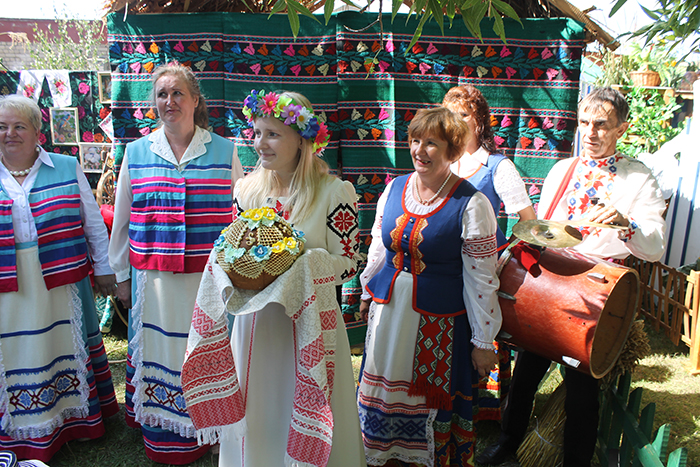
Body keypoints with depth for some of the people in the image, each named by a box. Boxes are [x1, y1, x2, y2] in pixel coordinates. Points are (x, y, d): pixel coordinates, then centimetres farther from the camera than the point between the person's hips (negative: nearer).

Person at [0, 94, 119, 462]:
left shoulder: (67, 169, 2)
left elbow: (93, 222, 6)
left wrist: (103, 268, 6)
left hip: (63, 281, 0)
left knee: (69, 346, 11)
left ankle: (79, 416, 30)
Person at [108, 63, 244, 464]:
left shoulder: (224, 152, 3)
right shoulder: (136, 153, 7)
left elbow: (241, 216, 6)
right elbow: (121, 221, 12)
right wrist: (122, 276, 12)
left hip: (209, 277, -1)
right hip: (153, 277, 2)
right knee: (158, 351, 9)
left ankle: (202, 432, 26)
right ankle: (160, 435, 29)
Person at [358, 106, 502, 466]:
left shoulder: (471, 204, -13)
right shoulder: (394, 188, 3)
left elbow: (482, 279, -11)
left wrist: (483, 342, -8)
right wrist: (367, 292, 23)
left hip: (439, 321, -5)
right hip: (388, 309, 5)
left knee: (432, 399, 9)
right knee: (384, 393, 17)